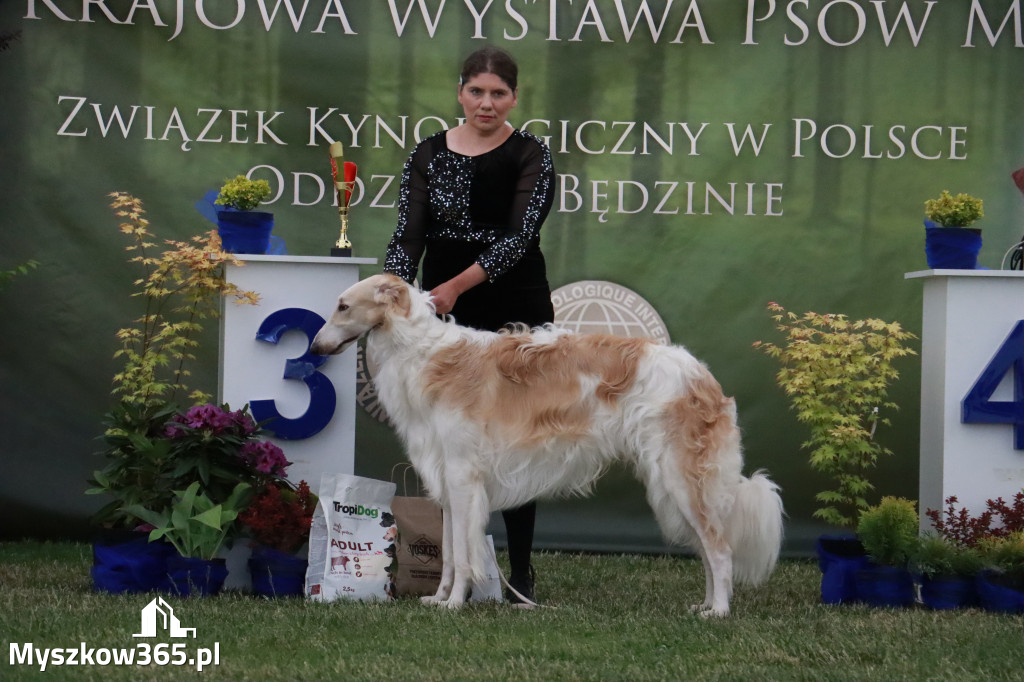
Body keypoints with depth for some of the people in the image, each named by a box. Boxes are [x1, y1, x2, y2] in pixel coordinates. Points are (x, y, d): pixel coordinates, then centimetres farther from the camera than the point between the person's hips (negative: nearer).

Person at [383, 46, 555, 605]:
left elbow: (518, 237, -15)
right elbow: (408, 234, -1)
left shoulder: (530, 156, -4)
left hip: (515, 312, -3)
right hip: (445, 316, 3)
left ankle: (519, 570, 3)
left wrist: (457, 285, -25)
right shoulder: (428, 155, 6)